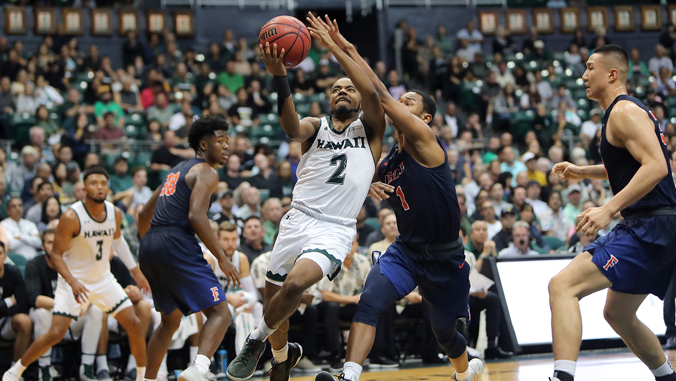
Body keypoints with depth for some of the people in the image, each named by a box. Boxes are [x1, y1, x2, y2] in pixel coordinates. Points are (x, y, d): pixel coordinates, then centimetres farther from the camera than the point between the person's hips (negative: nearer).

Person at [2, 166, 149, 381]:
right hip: (74, 281, -5)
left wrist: (135, 270, 17)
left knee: (134, 325, -2)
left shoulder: (115, 214, -4)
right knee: (56, 334, -15)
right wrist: (73, 282, -32)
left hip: (104, 280, 5)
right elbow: (56, 255, -18)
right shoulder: (71, 218, -21)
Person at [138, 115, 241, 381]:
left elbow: (144, 214, 31)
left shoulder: (177, 170, 27)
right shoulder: (206, 172, 0)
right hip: (176, 244, -9)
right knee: (220, 314, -11)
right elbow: (196, 216, -15)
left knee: (170, 320, 25)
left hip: (149, 247, 9)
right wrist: (222, 259, -13)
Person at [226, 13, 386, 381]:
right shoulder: (315, 126, 13)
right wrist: (279, 75, -28)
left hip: (335, 228, -3)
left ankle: (257, 340, -4)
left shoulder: (370, 130, 10)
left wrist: (333, 47, -12)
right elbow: (292, 127, -12)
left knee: (296, 283, -28)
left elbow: (372, 94, -11)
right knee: (274, 297, 8)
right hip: (297, 221, 3)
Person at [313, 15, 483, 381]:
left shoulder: (426, 141, -15)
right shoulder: (388, 159, 4)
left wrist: (347, 50, -27)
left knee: (445, 331, 15)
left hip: (445, 257, -4)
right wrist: (366, 187, -9)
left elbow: (381, 95, -24)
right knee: (369, 301, -24)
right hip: (406, 250, 4)